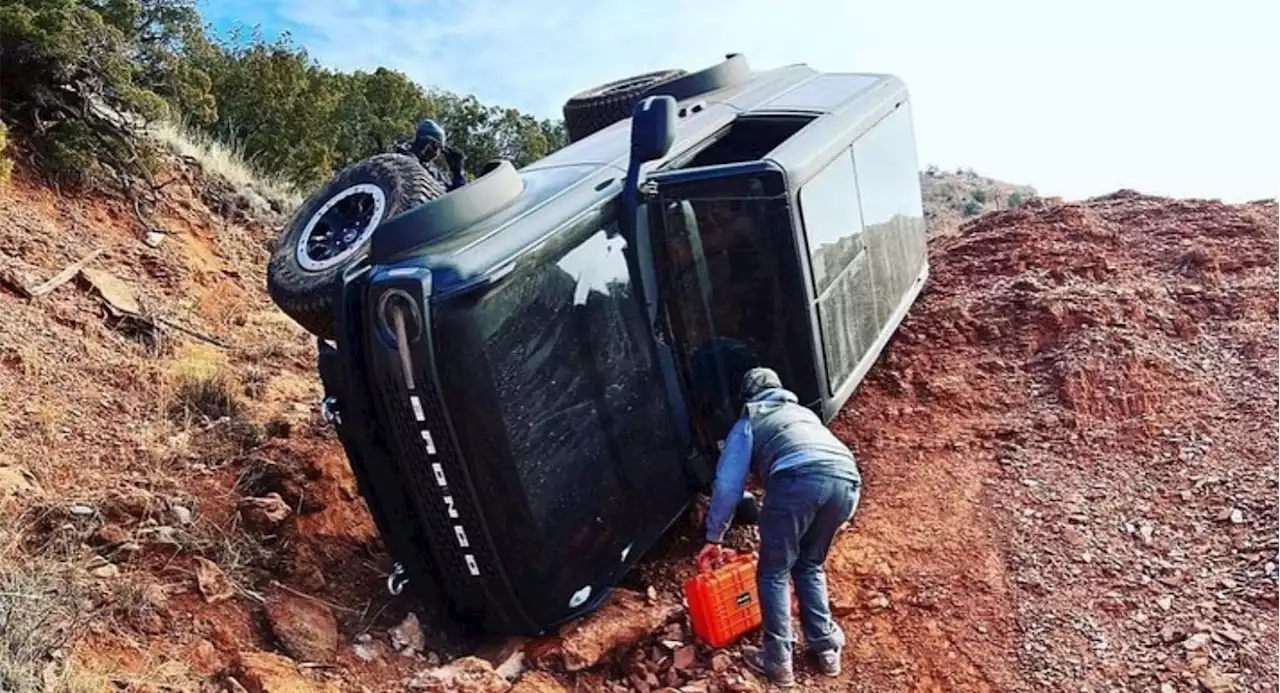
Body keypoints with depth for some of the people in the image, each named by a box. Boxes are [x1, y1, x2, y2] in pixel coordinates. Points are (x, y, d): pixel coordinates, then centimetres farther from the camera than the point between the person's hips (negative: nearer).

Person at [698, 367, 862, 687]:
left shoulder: (747, 423, 26)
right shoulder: (804, 413, 41)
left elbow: (727, 485, 19)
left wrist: (714, 538, 29)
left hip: (799, 480, -5)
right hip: (846, 479, 5)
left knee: (773, 573, 13)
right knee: (810, 566, 26)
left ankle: (778, 662, 15)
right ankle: (827, 649, 27)